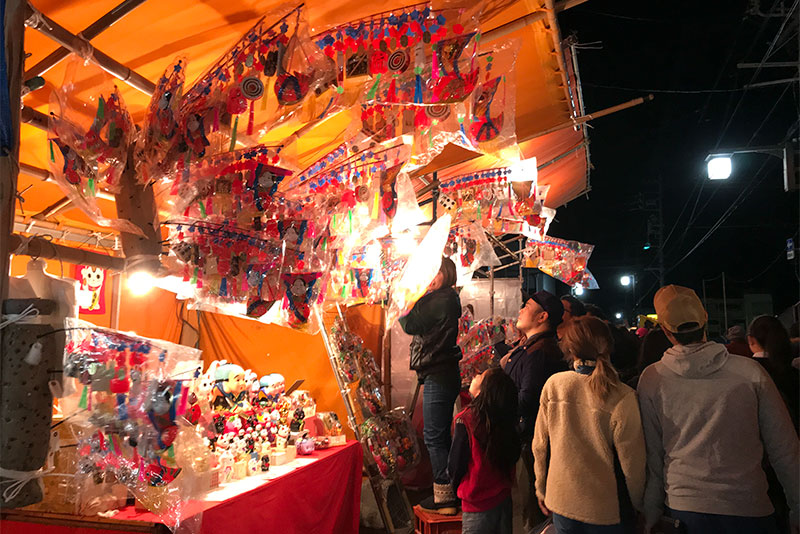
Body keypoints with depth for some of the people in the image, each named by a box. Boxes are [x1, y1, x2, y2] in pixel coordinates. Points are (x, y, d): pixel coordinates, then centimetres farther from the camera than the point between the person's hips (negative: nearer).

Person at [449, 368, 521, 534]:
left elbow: (455, 464, -12)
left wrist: (456, 485, 8)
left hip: (478, 504, -5)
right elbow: (512, 458, 5)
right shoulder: (506, 419, -6)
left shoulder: (466, 418, -21)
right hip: (504, 500, 5)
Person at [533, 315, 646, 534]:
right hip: (605, 510, -2)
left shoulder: (553, 384, -11)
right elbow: (631, 461, -12)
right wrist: (639, 506, 6)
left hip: (561, 502, 2)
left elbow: (540, 445, -2)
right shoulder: (622, 397, -19)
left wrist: (542, 490, 12)